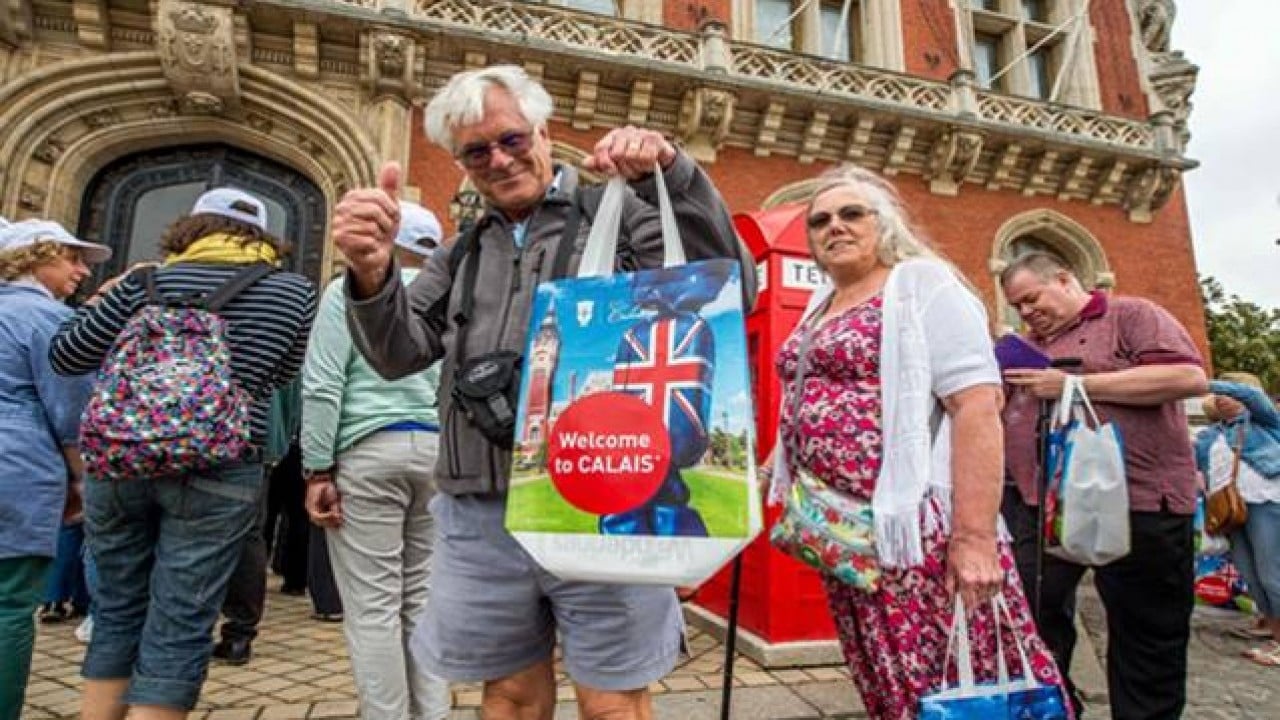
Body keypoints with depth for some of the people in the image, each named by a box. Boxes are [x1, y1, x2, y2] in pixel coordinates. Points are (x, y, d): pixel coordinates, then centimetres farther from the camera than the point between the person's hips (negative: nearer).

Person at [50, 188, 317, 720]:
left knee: (117, 615, 19)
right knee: (177, 630, 4)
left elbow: (66, 356, 11)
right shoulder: (295, 292, 1)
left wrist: (100, 300, 26)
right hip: (215, 474, -2)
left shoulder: (146, 283, 5)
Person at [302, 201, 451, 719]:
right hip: (440, 450, 4)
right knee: (424, 597, 12)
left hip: (370, 449, -4)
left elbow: (323, 387, -6)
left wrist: (318, 470, -4)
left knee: (373, 604, 2)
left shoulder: (350, 289, 2)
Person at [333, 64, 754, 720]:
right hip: (480, 518, 5)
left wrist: (673, 174, -19)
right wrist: (372, 274, -14)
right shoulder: (464, 252, 18)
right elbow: (400, 355, 7)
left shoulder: (619, 211, 2)